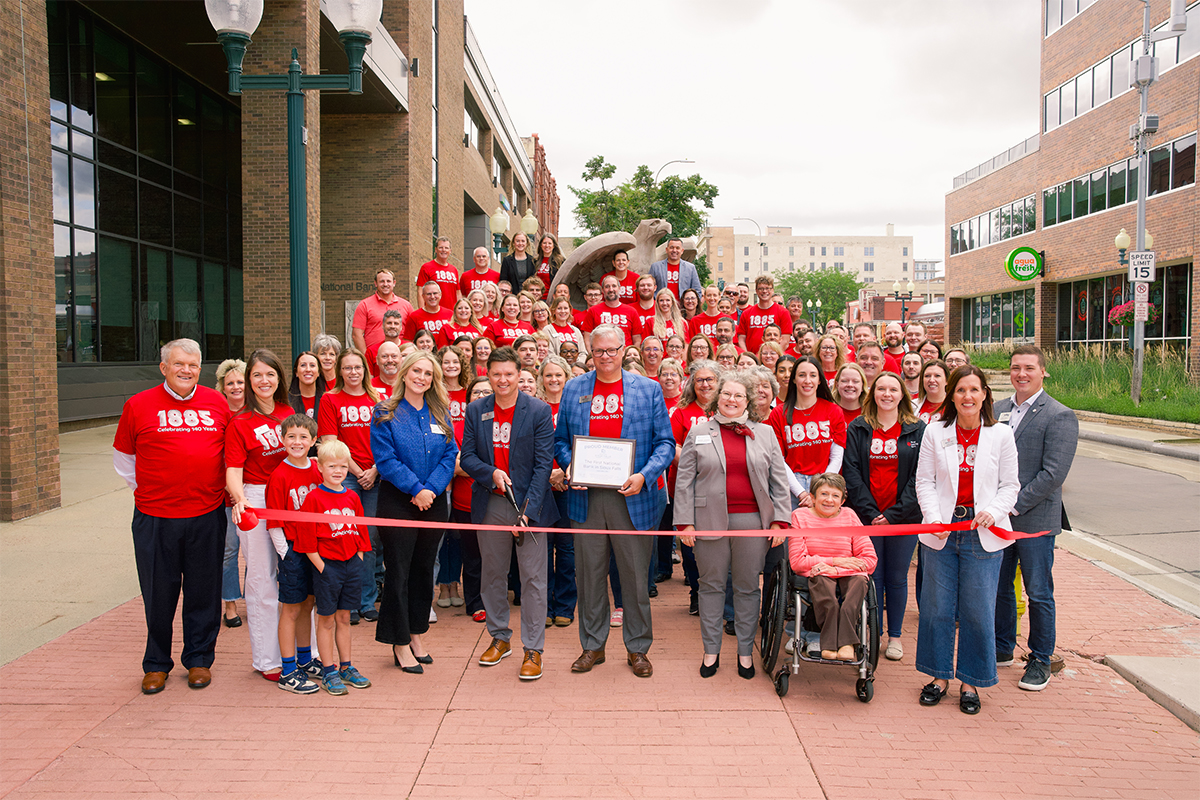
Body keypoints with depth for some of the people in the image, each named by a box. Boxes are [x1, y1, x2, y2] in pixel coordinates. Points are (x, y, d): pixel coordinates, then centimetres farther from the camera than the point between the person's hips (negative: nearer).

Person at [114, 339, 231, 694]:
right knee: (158, 594, 9)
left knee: (203, 591, 10)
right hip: (154, 517, -1)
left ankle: (199, 659, 26)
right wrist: (146, 490, 5)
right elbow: (123, 458, 10)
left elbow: (233, 452, 17)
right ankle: (156, 664, 27)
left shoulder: (217, 403, 5)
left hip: (207, 515, 1)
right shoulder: (138, 406, 0)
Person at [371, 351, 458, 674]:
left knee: (424, 568, 12)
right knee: (398, 571, 1)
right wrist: (416, 489, -18)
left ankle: (416, 634, 26)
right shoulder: (386, 413, -3)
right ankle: (400, 643, 12)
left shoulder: (440, 413, 7)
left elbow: (450, 455, 1)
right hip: (397, 500, -4)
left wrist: (430, 489, -12)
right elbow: (386, 459, -11)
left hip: (434, 501, 4)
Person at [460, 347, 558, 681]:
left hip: (528, 503, -3)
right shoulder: (476, 411, 5)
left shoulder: (539, 411, -6)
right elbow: (467, 456, 6)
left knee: (533, 577, -1)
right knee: (492, 574, 13)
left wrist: (527, 510, -15)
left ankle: (533, 649, 9)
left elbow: (543, 464, -8)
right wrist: (491, 473, -15)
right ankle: (499, 638, 31)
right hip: (490, 505, 4)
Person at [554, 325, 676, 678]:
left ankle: (638, 648, 23)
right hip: (586, 497, 2)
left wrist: (644, 476, -14)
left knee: (636, 576, 8)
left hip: (632, 497, -1)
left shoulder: (649, 389, 3)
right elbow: (561, 440, 13)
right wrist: (569, 466, -7)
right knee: (589, 575, 10)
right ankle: (592, 645, 25)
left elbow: (665, 442, 1)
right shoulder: (573, 389, 8)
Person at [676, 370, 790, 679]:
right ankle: (711, 650, 20)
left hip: (752, 520, 1)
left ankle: (746, 651, 21)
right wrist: (685, 522, -4)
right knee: (711, 585, 8)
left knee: (747, 586, 8)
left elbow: (779, 480, 8)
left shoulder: (765, 433, 8)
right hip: (710, 520, -1)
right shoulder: (698, 433, 5)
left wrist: (779, 520, 1)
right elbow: (684, 481, 3)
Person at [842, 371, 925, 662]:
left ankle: (895, 636, 22)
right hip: (866, 516, 0)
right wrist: (871, 512, -11)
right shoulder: (857, 428, 3)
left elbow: (919, 476, -3)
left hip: (904, 517, 0)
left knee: (897, 578, 9)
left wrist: (894, 513, -11)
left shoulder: (918, 430, 2)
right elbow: (852, 472, -2)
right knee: (873, 576, 5)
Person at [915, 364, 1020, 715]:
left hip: (983, 535, -1)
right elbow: (924, 481, 3)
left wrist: (993, 511, -14)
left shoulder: (1001, 434, 3)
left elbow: (1010, 485, 4)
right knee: (937, 606, 7)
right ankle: (939, 675, 24)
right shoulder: (935, 432, 4)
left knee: (978, 610, 4)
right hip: (941, 532, 1)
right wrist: (934, 518, -11)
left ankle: (970, 682, 20)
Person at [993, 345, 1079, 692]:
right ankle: (1002, 648, 32)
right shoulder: (997, 410, 8)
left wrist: (1013, 505, -17)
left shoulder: (1060, 416, -9)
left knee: (1038, 594, 6)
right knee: (998, 587, 15)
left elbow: (1053, 474, -15)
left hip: (1035, 518, -5)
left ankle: (1040, 660, 21)